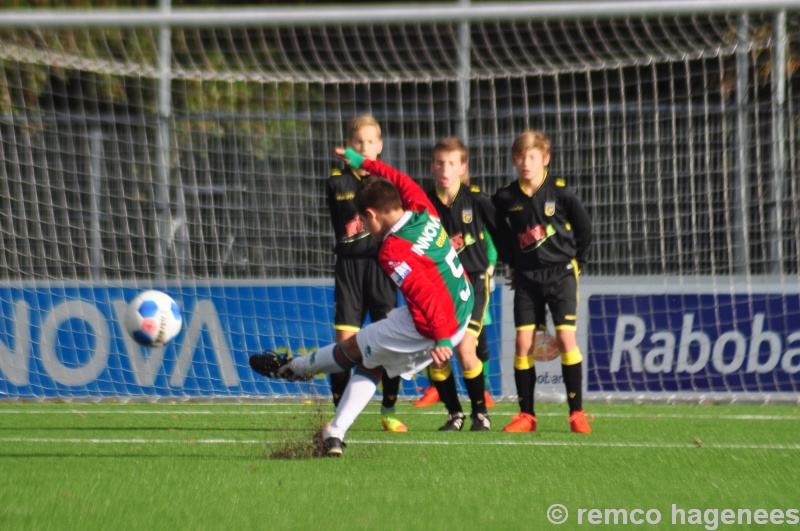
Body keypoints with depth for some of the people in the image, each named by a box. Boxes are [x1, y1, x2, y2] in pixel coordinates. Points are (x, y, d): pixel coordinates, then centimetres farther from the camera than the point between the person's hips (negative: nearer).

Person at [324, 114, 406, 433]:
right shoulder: (337, 182, 5)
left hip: (382, 265, 0)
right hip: (349, 264, 0)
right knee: (344, 339, -5)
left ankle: (389, 411, 8)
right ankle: (339, 412, 1)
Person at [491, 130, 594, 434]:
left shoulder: (559, 191, -6)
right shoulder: (506, 198, 0)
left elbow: (583, 227, 6)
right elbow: (500, 234, 18)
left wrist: (577, 262, 6)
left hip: (561, 273, -2)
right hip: (526, 277, 2)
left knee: (566, 338, -11)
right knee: (523, 342, -4)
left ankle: (577, 412, -6)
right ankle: (526, 414, 3)